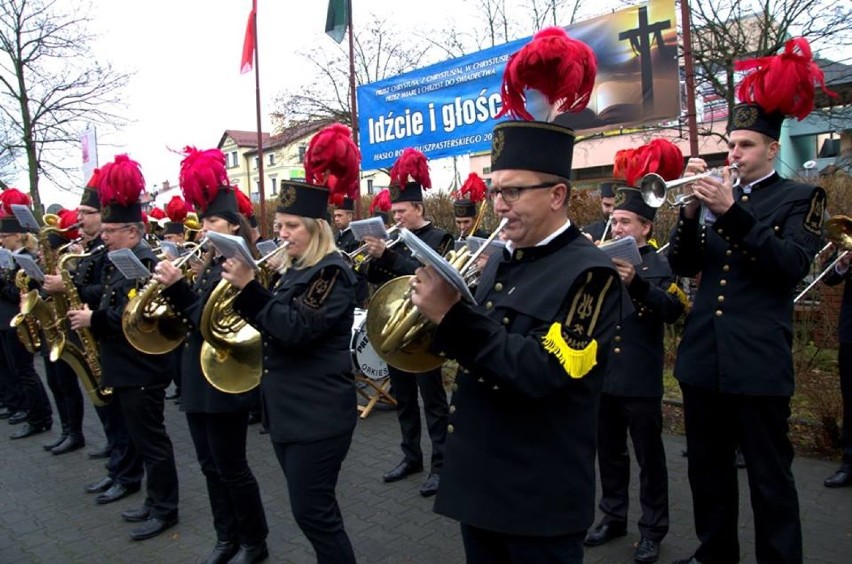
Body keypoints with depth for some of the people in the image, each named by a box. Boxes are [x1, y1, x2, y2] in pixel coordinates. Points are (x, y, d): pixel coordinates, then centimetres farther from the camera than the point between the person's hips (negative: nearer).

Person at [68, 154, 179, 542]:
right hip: (124, 368, 10)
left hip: (142, 371, -10)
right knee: (141, 439, 17)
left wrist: (93, 320, -20)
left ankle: (165, 510, 14)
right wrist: (90, 315, 0)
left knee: (151, 441, 1)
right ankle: (154, 502, 29)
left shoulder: (144, 264, -18)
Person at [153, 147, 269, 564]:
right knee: (211, 465, 16)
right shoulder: (208, 264, 12)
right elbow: (192, 315, 10)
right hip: (198, 375, 9)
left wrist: (178, 287, -25)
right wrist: (172, 288, -5)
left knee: (231, 467, 2)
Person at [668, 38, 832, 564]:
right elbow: (684, 265, 6)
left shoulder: (801, 197, 1)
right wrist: (692, 210, -10)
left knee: (769, 476, 4)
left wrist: (732, 213, -23)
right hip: (702, 355, 5)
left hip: (757, 359, -5)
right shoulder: (718, 194, 13)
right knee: (708, 469, 16)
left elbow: (794, 264, -15)